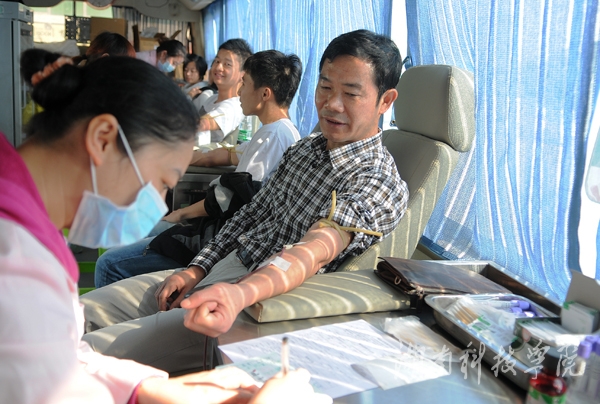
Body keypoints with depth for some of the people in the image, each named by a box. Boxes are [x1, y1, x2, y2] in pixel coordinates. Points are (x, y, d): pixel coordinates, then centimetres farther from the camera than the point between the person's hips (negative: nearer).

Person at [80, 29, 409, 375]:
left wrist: (240, 294, -48)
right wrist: (196, 270, 4)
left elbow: (314, 251, -30)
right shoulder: (305, 148, 13)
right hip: (222, 269, 8)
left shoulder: (381, 184, -14)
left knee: (87, 354, -17)